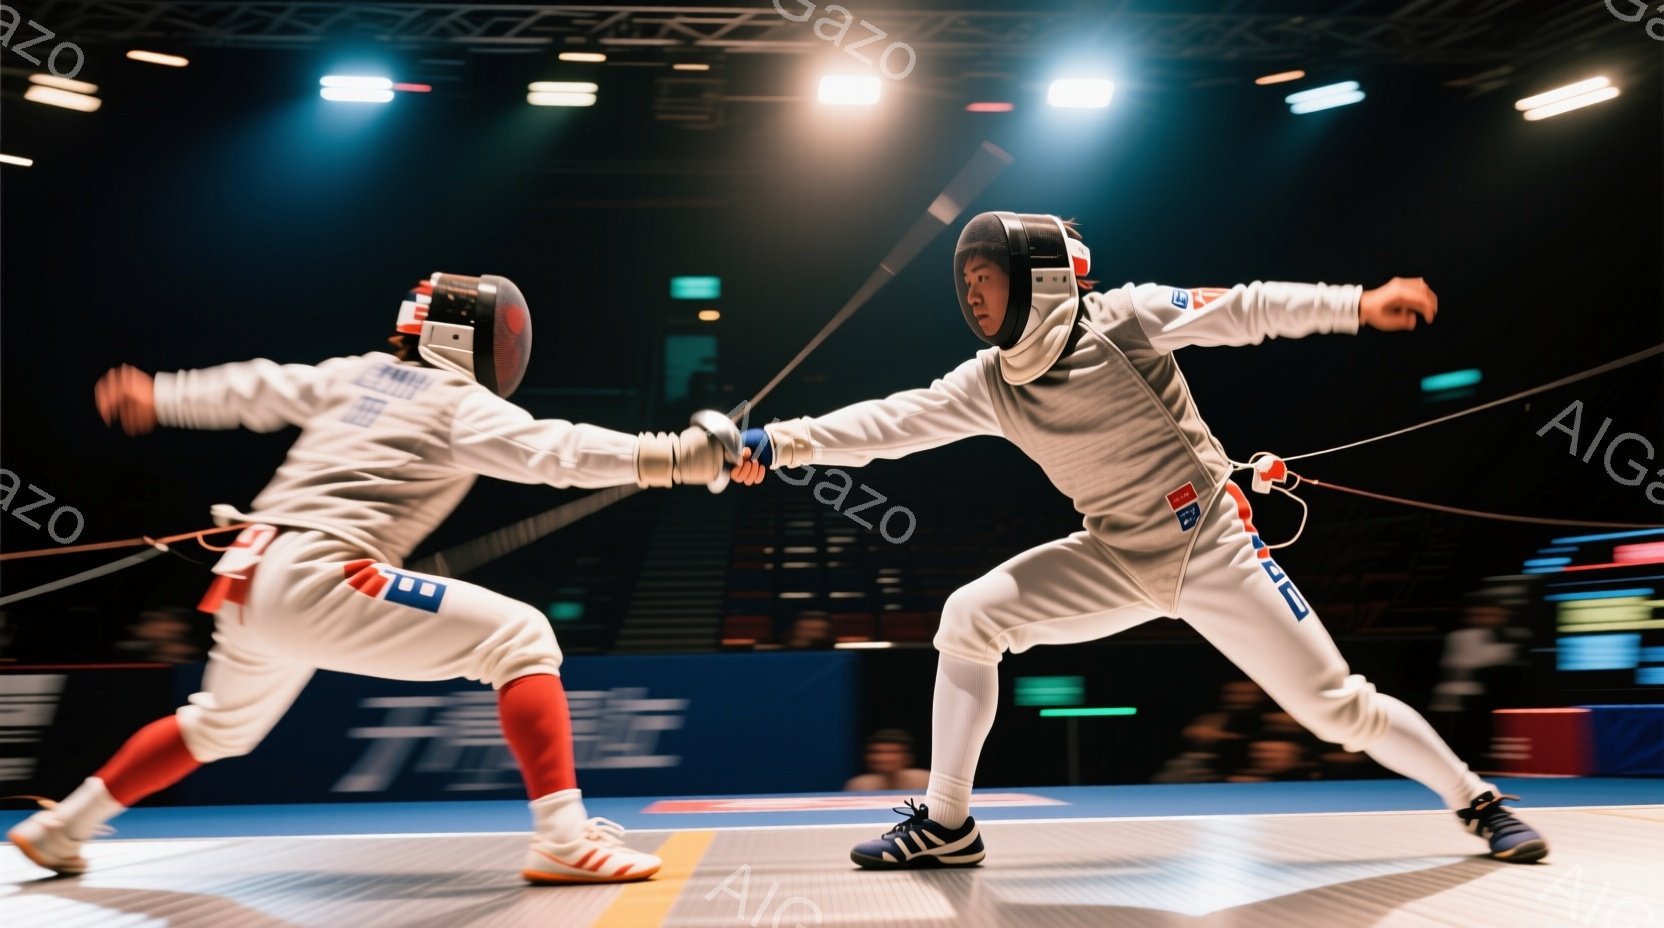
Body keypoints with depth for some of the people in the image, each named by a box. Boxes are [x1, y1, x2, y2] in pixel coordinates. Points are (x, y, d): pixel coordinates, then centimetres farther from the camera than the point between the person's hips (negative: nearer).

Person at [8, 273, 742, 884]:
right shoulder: (461, 404, -2)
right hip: (318, 582, -9)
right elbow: (560, 452, -18)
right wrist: (682, 454, -25)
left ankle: (59, 828, 48)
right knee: (519, 639, -12)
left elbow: (254, 390, 28)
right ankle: (563, 840, -23)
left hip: (250, 581, 9)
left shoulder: (357, 373, 18)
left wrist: (159, 395, 42)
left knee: (220, 728, 36)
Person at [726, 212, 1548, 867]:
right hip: (1118, 560, 4)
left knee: (1336, 709, -5)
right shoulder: (989, 383, -3)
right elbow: (892, 422, -8)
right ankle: (946, 825, -1)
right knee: (969, 618, -11)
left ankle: (1475, 800, 22)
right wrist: (782, 442, -18)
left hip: (1211, 546, -4)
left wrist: (1358, 305, -28)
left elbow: (1243, 310, -17)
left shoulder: (1122, 319, -16)